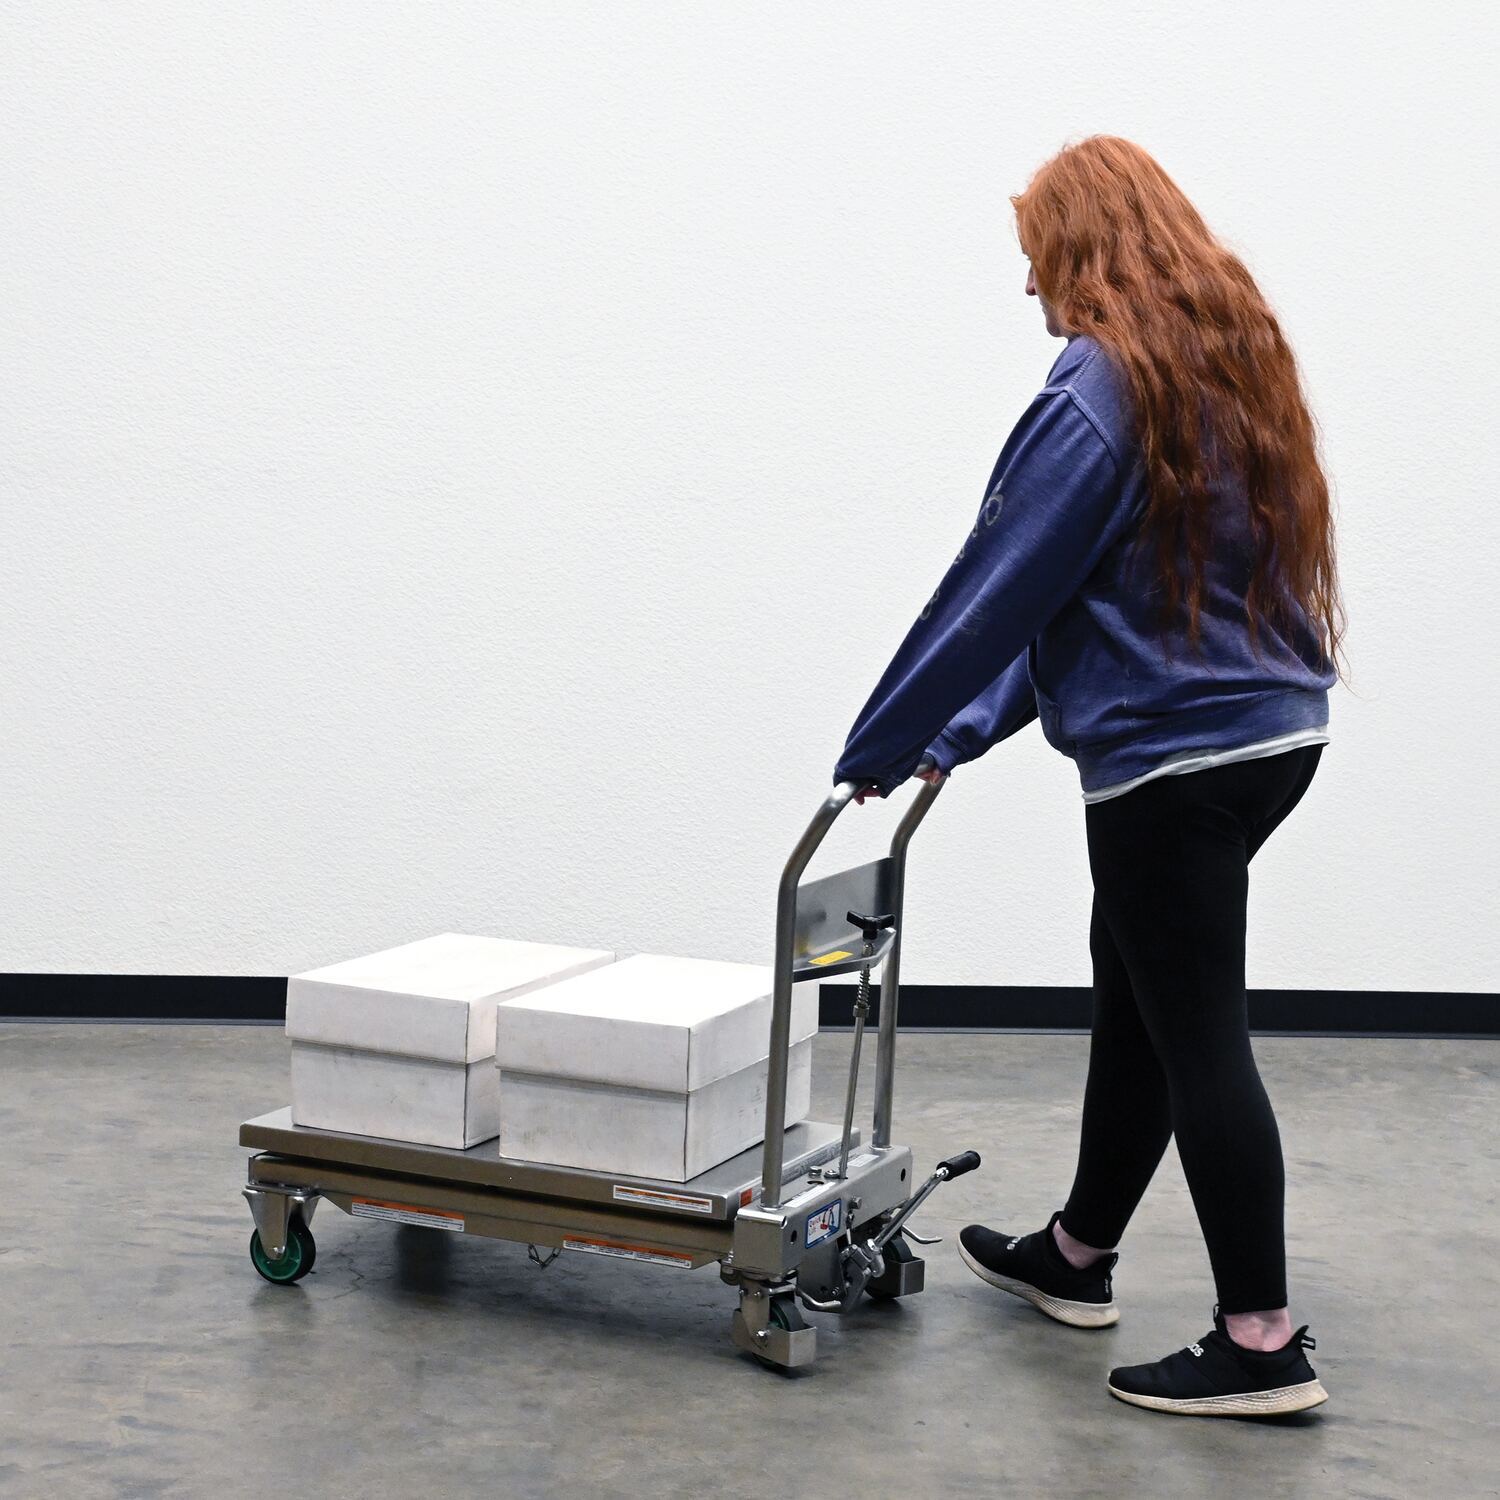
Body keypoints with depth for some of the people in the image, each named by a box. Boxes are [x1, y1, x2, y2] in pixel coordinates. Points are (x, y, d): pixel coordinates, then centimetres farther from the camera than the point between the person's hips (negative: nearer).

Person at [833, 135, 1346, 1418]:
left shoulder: (1099, 393, -15)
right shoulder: (1236, 358, 13)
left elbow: (999, 588, -13)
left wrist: (879, 751, -2)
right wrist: (966, 731, 20)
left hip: (1176, 755, -9)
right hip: (1273, 729, 9)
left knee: (1194, 1028, -2)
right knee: (1138, 986, 19)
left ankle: (1262, 1341, 4)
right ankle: (1077, 1255, 34)